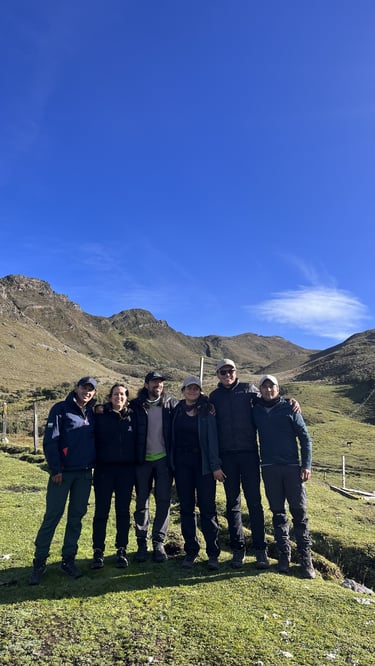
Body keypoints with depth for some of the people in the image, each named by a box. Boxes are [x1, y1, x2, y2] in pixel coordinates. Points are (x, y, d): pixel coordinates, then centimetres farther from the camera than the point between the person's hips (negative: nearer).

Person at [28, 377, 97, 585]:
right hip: (63, 473, -4)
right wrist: (56, 470, -13)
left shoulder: (92, 413, 9)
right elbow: (50, 441, -9)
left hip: (85, 474, 5)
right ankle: (39, 562, 12)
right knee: (52, 516, -1)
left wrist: (93, 465, 4)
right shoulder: (61, 409, -5)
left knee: (77, 516, 10)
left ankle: (68, 559, 22)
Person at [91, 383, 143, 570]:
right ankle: (98, 551, 16)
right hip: (104, 468, -2)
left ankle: (121, 550, 20)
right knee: (101, 511, 3)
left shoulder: (132, 416, 4)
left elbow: (137, 442, 9)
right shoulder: (100, 415, -1)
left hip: (126, 469, 2)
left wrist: (138, 463, 5)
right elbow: (93, 439, 0)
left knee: (123, 511, 8)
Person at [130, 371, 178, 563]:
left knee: (163, 502, 4)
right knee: (141, 502, 7)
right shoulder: (136, 405, -2)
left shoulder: (171, 403, 1)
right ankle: (142, 543, 18)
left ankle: (158, 543, 16)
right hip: (143, 460, 0)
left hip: (163, 459, 1)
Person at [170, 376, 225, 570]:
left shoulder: (207, 411, -2)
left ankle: (213, 553, 10)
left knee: (207, 508, -1)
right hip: (182, 463, 3)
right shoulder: (177, 411, 7)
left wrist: (215, 465, -12)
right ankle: (190, 551, 20)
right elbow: (172, 436, 9)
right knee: (186, 508, 8)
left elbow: (212, 438, -7)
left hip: (203, 463, -3)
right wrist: (172, 462, 3)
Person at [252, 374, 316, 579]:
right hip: (269, 468, 2)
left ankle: (306, 557, 8)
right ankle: (284, 555, 18)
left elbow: (305, 437, 2)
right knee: (278, 513, 8)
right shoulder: (256, 410, 6)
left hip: (292, 466, -1)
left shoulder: (289, 408, 2)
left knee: (299, 512, 0)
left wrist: (306, 465, -5)